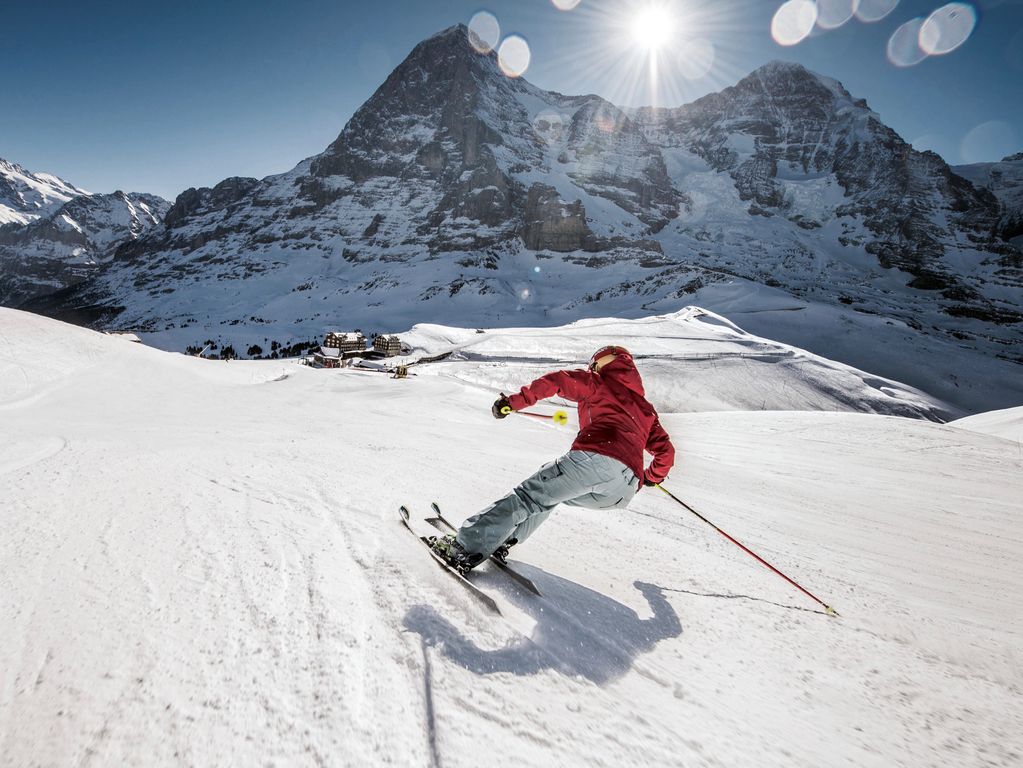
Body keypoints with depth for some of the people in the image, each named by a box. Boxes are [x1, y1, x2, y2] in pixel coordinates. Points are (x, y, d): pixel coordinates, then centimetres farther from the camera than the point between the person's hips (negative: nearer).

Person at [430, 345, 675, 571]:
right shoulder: (645, 407, 36)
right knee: (550, 493, 23)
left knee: (531, 495, -1)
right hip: (625, 491, 6)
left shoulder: (598, 383, 21)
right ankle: (502, 540, 12)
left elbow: (558, 380, 5)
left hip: (594, 457, -6)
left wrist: (514, 401, 6)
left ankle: (466, 548, -11)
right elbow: (666, 450, 36)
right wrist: (652, 477, 54)